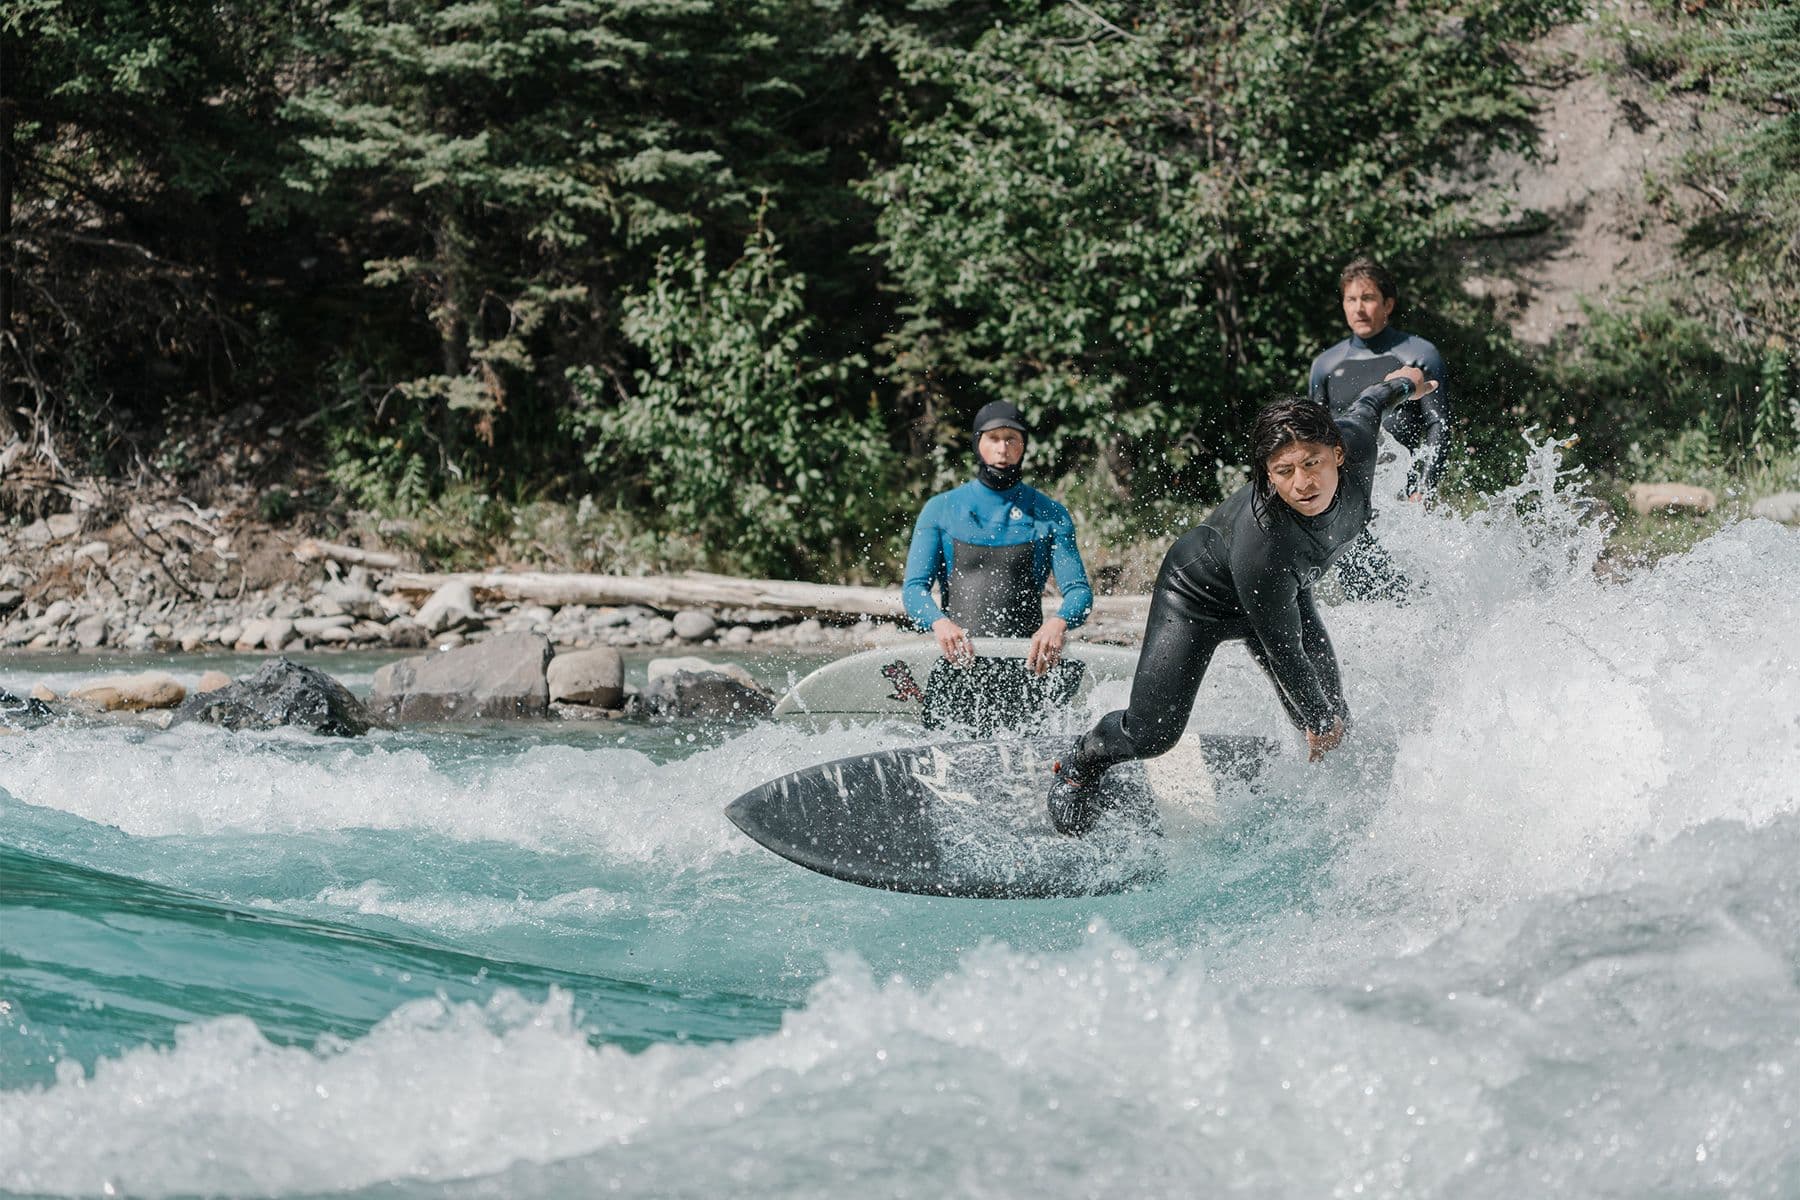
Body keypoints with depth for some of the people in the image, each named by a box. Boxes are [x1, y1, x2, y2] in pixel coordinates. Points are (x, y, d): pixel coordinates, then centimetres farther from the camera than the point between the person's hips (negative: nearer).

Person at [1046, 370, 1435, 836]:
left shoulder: (1356, 438, -30)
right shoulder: (1261, 544, -45)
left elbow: (1362, 407, -2)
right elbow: (1283, 649, -30)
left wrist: (1399, 383, 21)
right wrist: (1317, 721, -16)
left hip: (1283, 592, 6)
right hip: (1199, 593, -6)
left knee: (1336, 725, -2)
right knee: (1152, 733, -9)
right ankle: (1080, 763, 24)